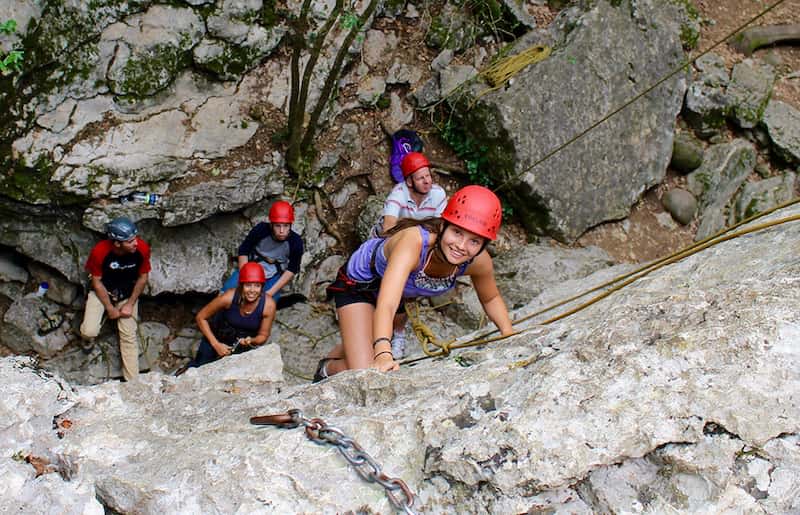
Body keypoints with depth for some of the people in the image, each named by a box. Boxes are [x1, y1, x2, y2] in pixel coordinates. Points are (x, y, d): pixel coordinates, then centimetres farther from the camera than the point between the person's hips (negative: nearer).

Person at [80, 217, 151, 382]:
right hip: (102, 291, -1)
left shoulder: (142, 249, -25)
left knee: (129, 336, -5)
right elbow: (96, 281, -14)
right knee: (89, 331, -16)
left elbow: (143, 277, -8)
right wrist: (110, 308, -12)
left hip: (127, 293, 1)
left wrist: (130, 304, -9)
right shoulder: (99, 252, -30)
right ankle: (88, 339, 23)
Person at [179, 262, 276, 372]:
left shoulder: (268, 305, -28)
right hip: (220, 338, -1)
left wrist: (251, 341, -34)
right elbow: (200, 318, -17)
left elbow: (263, 336, -12)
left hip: (245, 342, 1)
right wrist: (216, 344, -21)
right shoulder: (229, 297, -31)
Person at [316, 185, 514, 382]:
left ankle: (330, 359, 57)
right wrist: (383, 356, -71)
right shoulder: (413, 241, -46)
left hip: (403, 293, 6)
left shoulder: (479, 261, -28)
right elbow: (386, 305, -56)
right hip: (360, 283, -6)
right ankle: (327, 368, 19)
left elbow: (491, 299, -5)